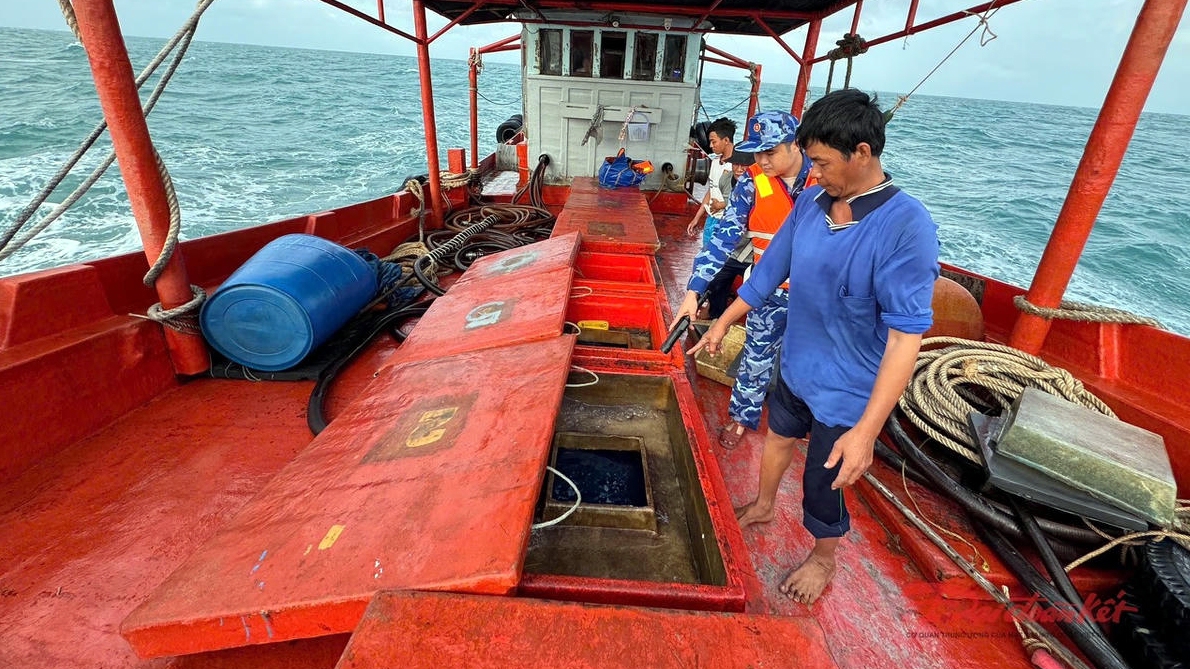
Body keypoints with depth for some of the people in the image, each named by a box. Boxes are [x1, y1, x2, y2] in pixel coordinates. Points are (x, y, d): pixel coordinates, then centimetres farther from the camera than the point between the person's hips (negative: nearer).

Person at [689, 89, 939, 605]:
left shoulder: (906, 227, -26)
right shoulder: (810, 202, -6)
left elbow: (907, 335, -27)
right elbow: (771, 268, 6)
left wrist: (867, 430, -30)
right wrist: (723, 323, 13)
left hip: (846, 391, -6)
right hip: (794, 366, 6)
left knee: (823, 484, 12)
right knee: (778, 437, 27)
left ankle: (823, 559, 44)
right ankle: (762, 506, 58)